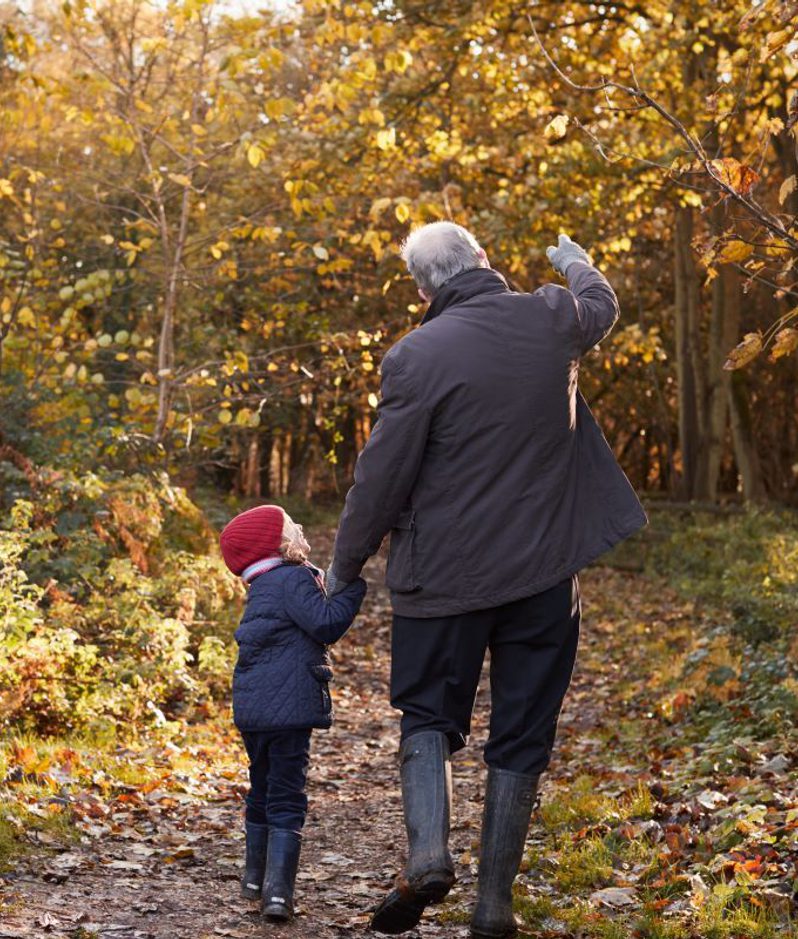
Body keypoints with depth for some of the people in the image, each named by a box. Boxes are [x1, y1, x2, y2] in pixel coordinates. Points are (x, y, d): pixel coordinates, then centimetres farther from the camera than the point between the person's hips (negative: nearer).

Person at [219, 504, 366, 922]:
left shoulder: (264, 588, 18)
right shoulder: (293, 580, -11)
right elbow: (326, 624, -19)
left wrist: (324, 584, 10)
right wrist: (353, 586, -12)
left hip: (251, 710, 9)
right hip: (287, 710, -9)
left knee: (262, 789, 22)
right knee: (286, 800, -5)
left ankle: (255, 876, 33)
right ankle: (277, 889, -11)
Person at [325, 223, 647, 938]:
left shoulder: (417, 356, -11)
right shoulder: (553, 320, 0)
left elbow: (382, 477, -9)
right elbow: (602, 307, 25)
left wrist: (344, 567, 5)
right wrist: (576, 263, 48)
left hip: (444, 576, -2)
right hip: (546, 572, 3)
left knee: (429, 716, 14)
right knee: (521, 738, 9)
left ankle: (428, 851, -10)